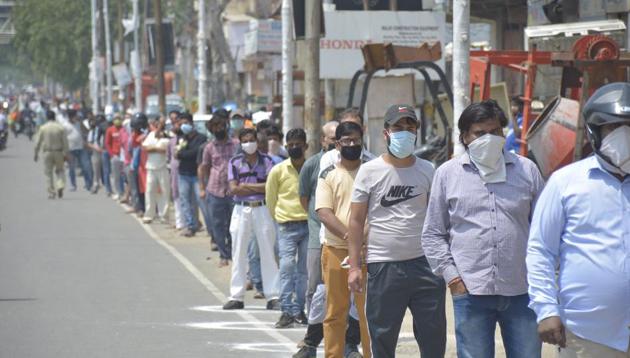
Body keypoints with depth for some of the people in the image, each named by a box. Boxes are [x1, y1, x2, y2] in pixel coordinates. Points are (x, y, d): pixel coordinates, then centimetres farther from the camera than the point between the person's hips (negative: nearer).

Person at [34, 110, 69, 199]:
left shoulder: (43, 128, -3)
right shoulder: (60, 128, -2)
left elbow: (38, 142, -1)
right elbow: (65, 142, -4)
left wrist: (36, 154, 8)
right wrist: (65, 154, 0)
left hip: (47, 152, -1)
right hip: (59, 152, 1)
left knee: (48, 172, 6)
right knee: (59, 170, 16)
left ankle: (51, 193, 2)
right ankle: (60, 186, -8)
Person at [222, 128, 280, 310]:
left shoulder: (266, 161, 2)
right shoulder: (235, 162, 5)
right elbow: (234, 189, -4)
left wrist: (245, 186, -8)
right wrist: (258, 188, -7)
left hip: (262, 210, -1)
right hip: (241, 210, 1)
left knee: (268, 253, 0)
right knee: (239, 254, 5)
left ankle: (273, 296, 2)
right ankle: (236, 297, 10)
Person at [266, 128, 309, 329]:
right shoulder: (278, 171, 1)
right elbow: (270, 199, 11)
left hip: (309, 225, 1)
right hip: (287, 227, -1)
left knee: (304, 270, 6)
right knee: (287, 266, -11)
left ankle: (298, 310, 14)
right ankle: (286, 311, -11)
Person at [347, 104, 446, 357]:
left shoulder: (427, 171, 7)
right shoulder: (370, 171, 0)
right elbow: (357, 221, 2)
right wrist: (355, 266, -5)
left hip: (424, 263, 2)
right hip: (383, 266, -2)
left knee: (434, 337, 4)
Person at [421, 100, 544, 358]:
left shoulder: (526, 170, 8)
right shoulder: (448, 173, 6)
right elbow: (433, 234, 9)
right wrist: (450, 275, -1)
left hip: (521, 290, 1)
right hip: (470, 291, -1)